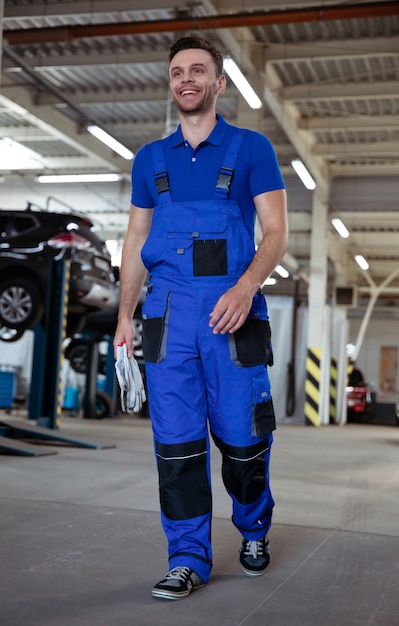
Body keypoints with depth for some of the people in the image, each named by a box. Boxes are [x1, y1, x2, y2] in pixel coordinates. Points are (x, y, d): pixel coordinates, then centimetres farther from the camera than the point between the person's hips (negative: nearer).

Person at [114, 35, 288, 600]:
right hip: (167, 309, 3)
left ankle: (255, 531, 27)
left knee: (242, 436, 0)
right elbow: (136, 240, 18)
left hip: (232, 307, -2)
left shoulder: (251, 148, 6)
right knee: (176, 441, -1)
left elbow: (276, 231, -1)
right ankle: (189, 560, 9)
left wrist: (245, 288, -19)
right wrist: (124, 315, 10)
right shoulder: (150, 159, 17)